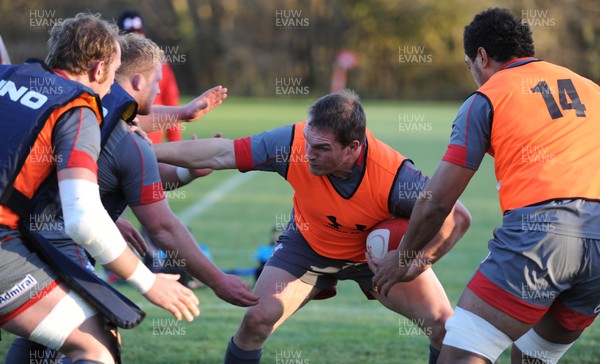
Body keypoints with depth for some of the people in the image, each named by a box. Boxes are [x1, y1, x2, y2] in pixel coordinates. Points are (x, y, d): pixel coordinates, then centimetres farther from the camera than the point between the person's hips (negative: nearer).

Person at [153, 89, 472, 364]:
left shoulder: (394, 176, -38)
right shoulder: (293, 143, -33)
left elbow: (457, 218, -26)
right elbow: (221, 154, -24)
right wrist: (151, 151, -25)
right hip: (308, 244, 1)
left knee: (441, 322, -12)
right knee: (257, 319, -12)